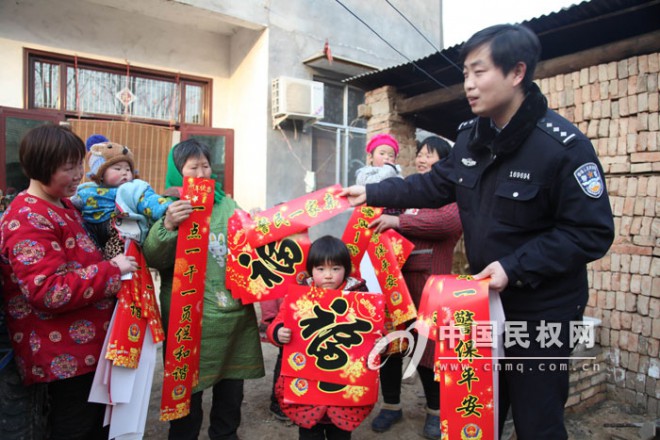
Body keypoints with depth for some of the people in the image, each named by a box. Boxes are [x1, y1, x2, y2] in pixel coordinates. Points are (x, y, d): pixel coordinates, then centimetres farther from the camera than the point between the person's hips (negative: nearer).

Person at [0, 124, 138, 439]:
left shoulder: (62, 206, 10)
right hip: (63, 354, -10)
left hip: (85, 344, 10)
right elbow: (50, 293, -30)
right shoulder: (28, 221, -22)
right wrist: (112, 270, -25)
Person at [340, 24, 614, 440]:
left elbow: (592, 233, -20)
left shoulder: (565, 146, -21)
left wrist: (514, 266, -26)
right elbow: (434, 186, 9)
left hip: (542, 309, -6)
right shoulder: (471, 136, 0)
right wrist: (373, 194, 3)